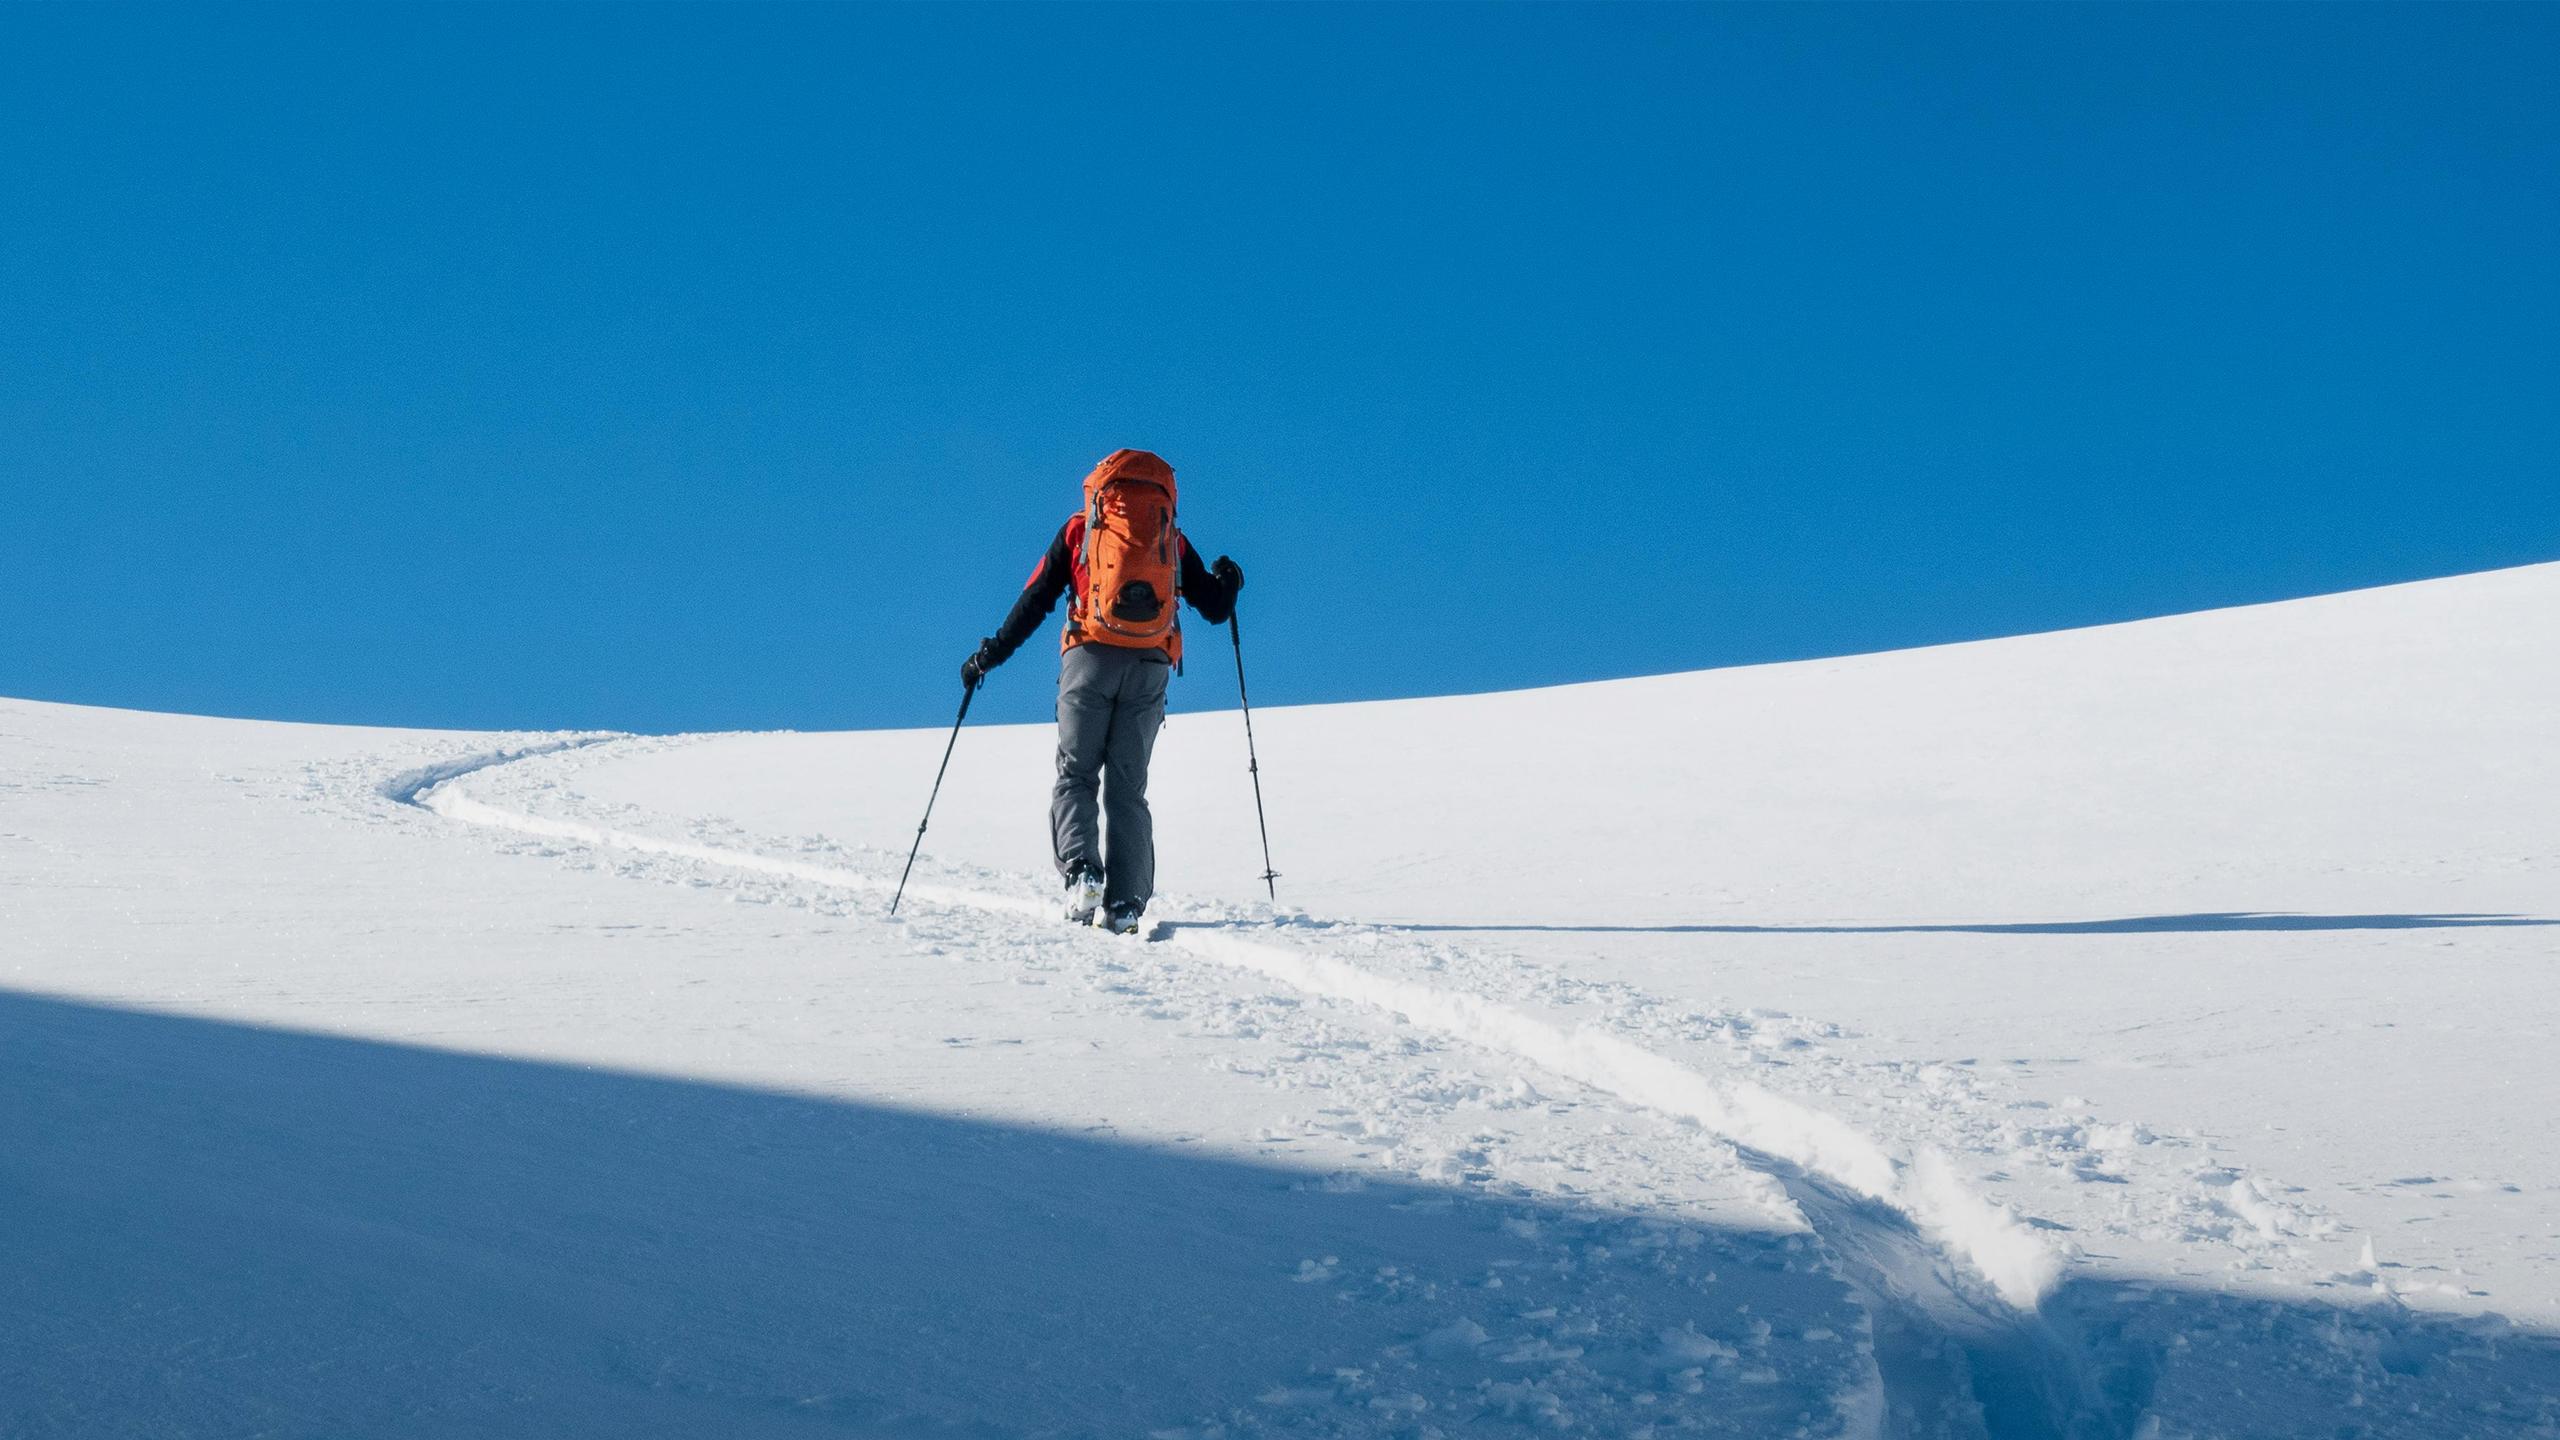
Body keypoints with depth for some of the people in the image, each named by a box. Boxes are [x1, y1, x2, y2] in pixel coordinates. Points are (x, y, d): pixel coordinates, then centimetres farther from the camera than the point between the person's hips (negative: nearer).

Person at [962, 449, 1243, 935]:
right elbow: (1215, 609, 18)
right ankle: (1124, 904, -3)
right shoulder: (1174, 540, 17)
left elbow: (1035, 600, 7)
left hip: (1091, 658, -2)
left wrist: (991, 653, 14)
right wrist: (1227, 580, 40)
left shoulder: (1080, 529, 13)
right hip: (1150, 669, 2)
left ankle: (1080, 871, -20)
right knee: (1128, 789, 6)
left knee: (1076, 774, 4)